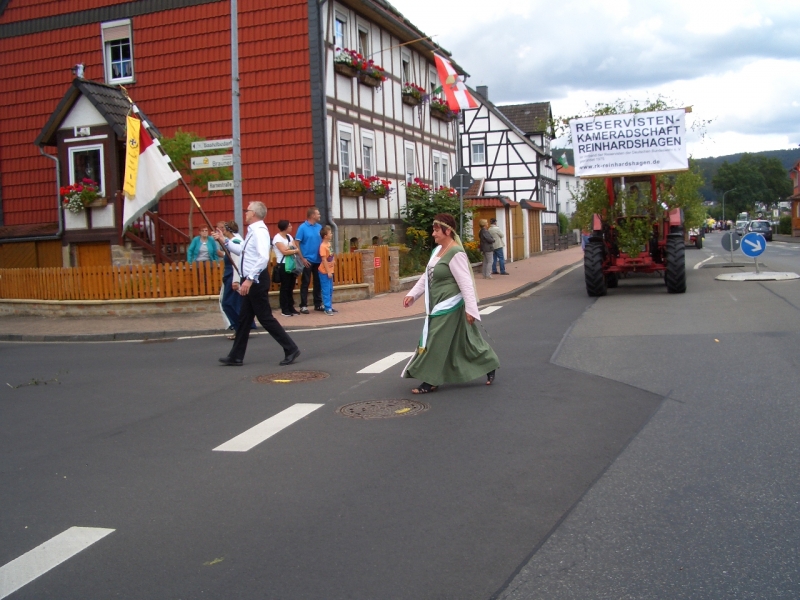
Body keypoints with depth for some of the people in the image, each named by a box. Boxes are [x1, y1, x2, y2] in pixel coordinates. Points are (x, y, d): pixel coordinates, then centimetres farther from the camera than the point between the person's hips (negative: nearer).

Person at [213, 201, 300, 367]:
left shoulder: (260, 231, -18)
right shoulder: (253, 231, 14)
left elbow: (264, 258, -30)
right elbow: (243, 252, 28)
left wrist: (249, 279, -33)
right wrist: (224, 241, 23)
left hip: (256, 281, -10)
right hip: (250, 280, 10)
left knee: (265, 318, -5)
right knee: (244, 318, 13)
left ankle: (291, 349, 2)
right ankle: (236, 357, 20)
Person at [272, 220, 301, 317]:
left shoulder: (289, 236, 15)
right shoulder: (277, 238, -10)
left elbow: (295, 247, 8)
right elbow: (284, 252, -17)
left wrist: (290, 249, -13)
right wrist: (295, 250, -7)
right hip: (283, 265, -7)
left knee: (291, 287, 9)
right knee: (285, 287, -3)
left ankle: (291, 307, 16)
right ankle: (284, 310, 2)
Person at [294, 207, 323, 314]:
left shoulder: (319, 227, 5)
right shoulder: (302, 227, -8)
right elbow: (297, 244, -8)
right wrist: (302, 258, -13)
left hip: (318, 260, 5)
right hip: (307, 260, -5)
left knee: (318, 282, 10)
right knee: (305, 283, 1)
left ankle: (318, 304, 19)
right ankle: (303, 306, 6)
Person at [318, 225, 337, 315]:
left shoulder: (329, 244, 7)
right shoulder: (323, 246, -19)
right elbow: (324, 260, -19)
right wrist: (328, 272, -18)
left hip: (330, 270, 9)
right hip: (325, 272, -9)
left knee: (330, 290, 14)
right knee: (326, 290, -3)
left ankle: (330, 307, 22)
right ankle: (327, 308, 0)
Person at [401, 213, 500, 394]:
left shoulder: (455, 254, -19)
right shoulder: (437, 250, 10)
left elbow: (466, 283, -22)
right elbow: (426, 277, 17)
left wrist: (470, 308, -23)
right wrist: (412, 294, 9)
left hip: (449, 307, -9)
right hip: (438, 305, 9)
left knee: (436, 343, -5)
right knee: (462, 342, 16)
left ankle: (431, 381, 6)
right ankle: (490, 366, 29)